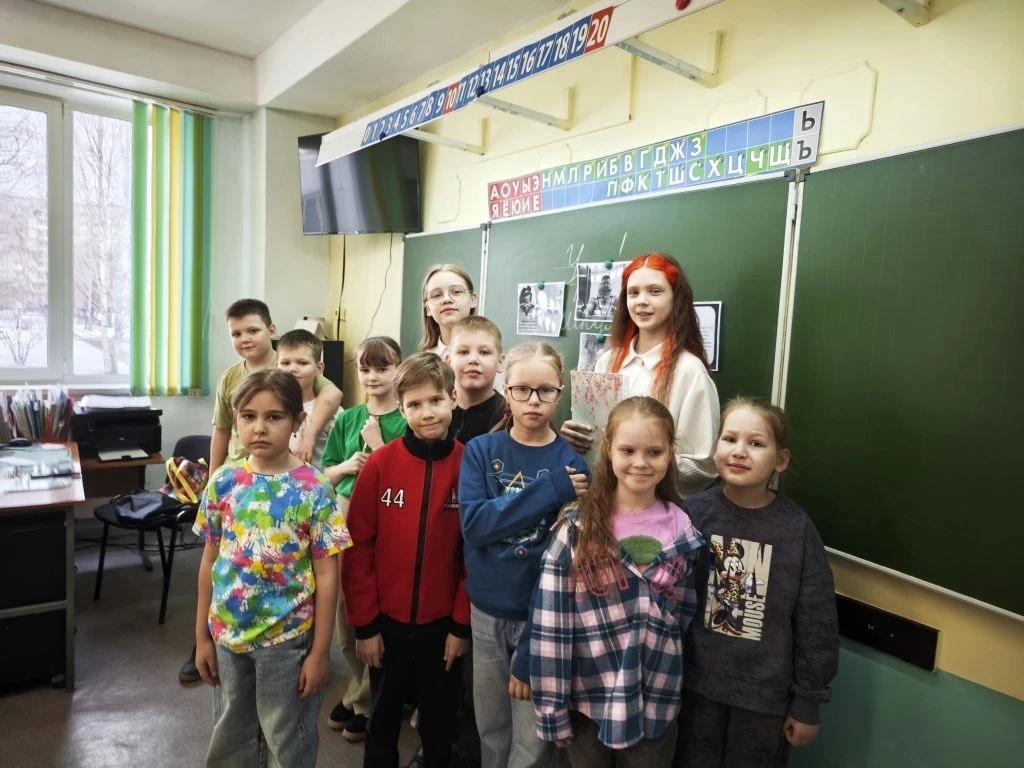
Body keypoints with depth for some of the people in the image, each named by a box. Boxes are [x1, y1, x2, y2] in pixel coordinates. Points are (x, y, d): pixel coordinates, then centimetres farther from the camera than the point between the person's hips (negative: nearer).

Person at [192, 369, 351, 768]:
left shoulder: (314, 489, -15)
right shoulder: (224, 481, -5)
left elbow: (326, 575, -12)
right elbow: (210, 561, 4)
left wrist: (319, 651, -10)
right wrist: (202, 635, 6)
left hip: (287, 637, -4)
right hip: (227, 633, 4)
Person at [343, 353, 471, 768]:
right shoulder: (380, 463, -11)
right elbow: (358, 547, -7)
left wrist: (462, 624, -4)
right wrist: (364, 623, -6)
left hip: (443, 622, 0)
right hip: (387, 620, 0)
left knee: (440, 719, 19)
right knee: (385, 716, 21)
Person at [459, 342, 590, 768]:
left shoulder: (571, 465, -10)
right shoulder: (480, 450, -3)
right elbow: (473, 524, -17)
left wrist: (532, 649, -14)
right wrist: (549, 490, -25)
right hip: (486, 612, 2)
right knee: (491, 733, 19)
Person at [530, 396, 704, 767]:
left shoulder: (684, 532, -5)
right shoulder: (577, 530, -14)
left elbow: (688, 617, 5)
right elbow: (550, 622, -12)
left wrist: (674, 681, 6)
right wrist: (552, 709, -10)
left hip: (657, 703, 2)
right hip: (588, 700, -1)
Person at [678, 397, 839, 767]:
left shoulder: (797, 528, -13)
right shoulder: (693, 512, -12)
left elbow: (815, 623, -6)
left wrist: (807, 702, -2)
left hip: (766, 694, 0)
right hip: (698, 684, 1)